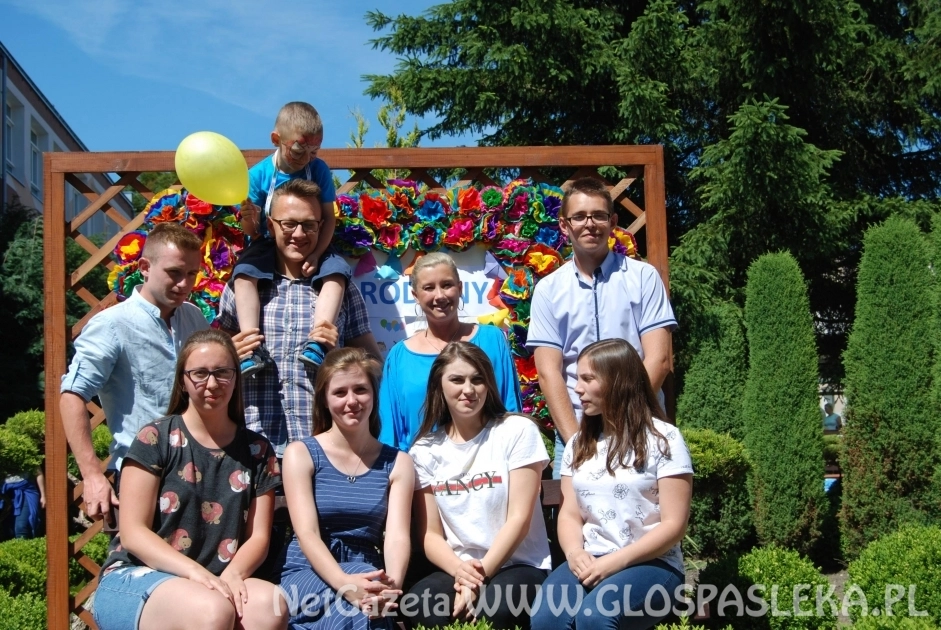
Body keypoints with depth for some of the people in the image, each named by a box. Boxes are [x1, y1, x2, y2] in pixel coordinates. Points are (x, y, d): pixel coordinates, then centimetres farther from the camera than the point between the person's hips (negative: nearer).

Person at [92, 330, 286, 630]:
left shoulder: (257, 451, 10)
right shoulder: (155, 439, -1)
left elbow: (258, 536, 6)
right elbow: (132, 533, -6)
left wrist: (232, 575, -17)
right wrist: (196, 572, -20)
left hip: (217, 581, 3)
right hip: (136, 577, -3)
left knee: (271, 605, -30)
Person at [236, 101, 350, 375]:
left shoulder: (319, 170, -5)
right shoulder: (259, 174, -8)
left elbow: (328, 217, -5)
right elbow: (252, 231, -4)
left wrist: (316, 254, -20)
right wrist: (248, 218, -29)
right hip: (269, 245, -1)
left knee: (337, 270, -28)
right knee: (243, 273, -29)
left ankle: (317, 342, -36)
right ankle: (252, 346, -36)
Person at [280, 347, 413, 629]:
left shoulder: (397, 463, 9)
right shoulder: (301, 454, 2)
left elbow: (397, 537, -4)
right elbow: (307, 534, -11)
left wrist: (392, 585, -29)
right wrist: (344, 583, -32)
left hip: (367, 573, 2)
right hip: (309, 572, -2)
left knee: (373, 606, -37)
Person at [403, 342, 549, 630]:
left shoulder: (518, 431, -1)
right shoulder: (425, 450, 8)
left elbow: (519, 518, -6)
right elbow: (430, 534, 5)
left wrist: (482, 575, -15)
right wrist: (460, 570, -16)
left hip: (519, 566, -2)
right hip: (456, 570, 2)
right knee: (416, 606, -30)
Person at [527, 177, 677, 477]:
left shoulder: (643, 277, 3)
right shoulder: (548, 290, 7)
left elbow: (658, 360, -3)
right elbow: (548, 372, 0)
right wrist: (575, 439, -11)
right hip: (573, 432, 1)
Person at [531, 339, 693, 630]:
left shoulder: (663, 439, -1)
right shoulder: (578, 444, 16)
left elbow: (674, 524, -7)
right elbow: (570, 514, 11)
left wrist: (615, 562, -16)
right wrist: (575, 552, -11)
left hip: (650, 564, -4)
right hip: (589, 563, 4)